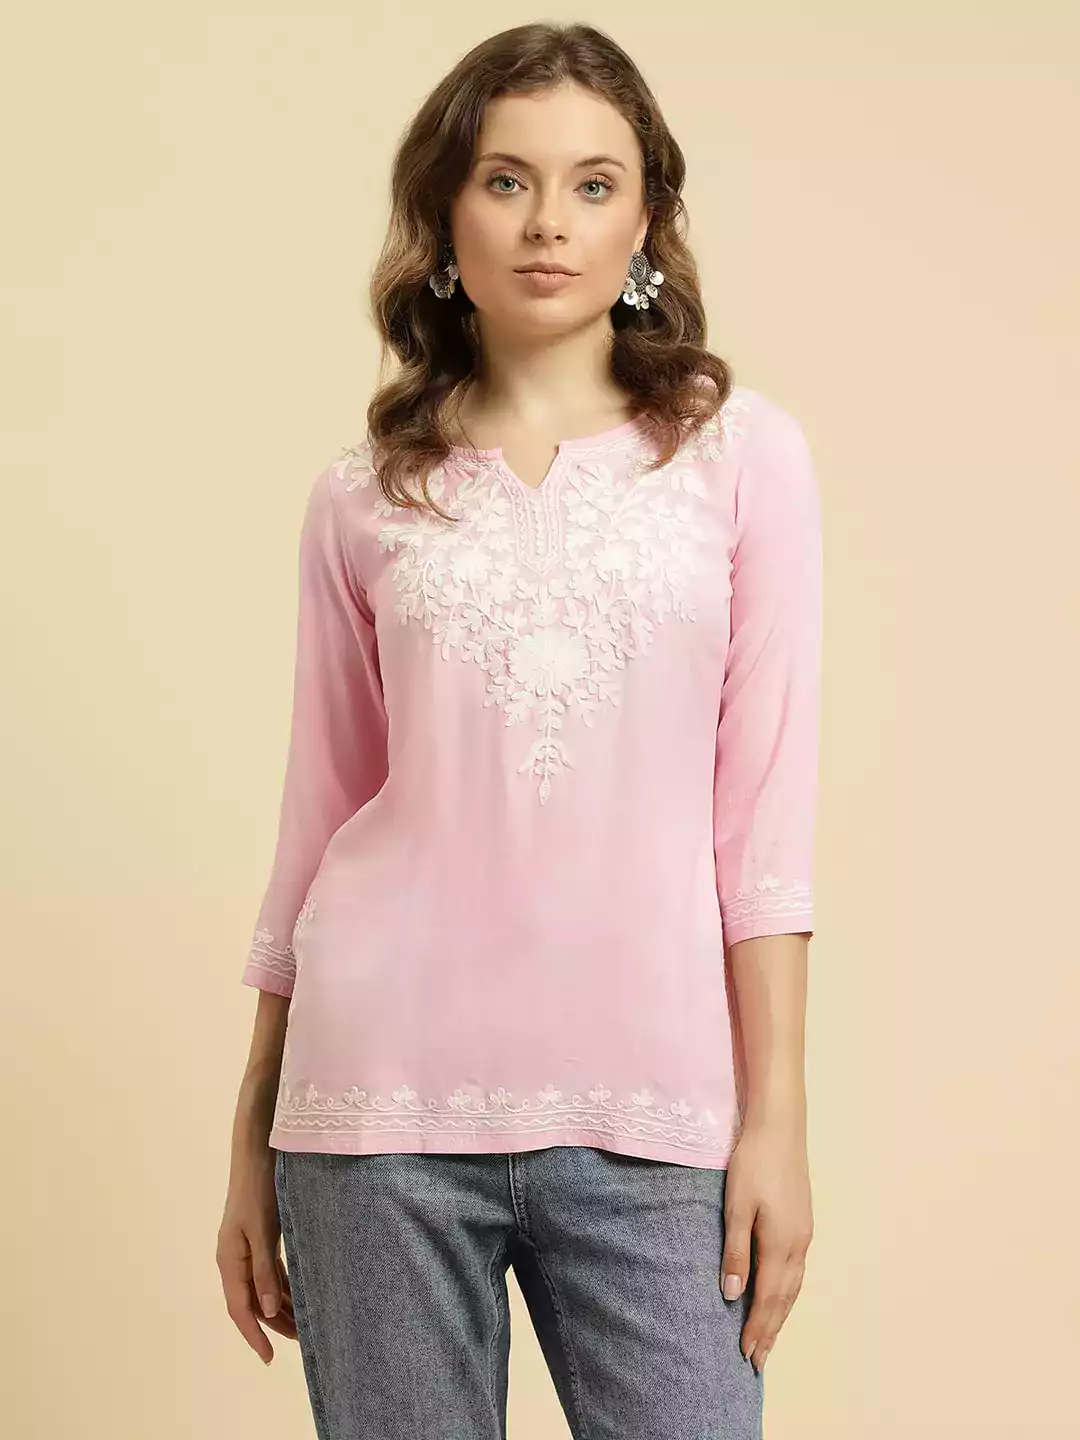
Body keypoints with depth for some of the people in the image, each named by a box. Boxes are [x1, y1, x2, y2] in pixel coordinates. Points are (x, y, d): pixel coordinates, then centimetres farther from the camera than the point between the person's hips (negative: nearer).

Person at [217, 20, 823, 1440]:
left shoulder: (741, 453, 4)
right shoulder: (364, 496, 7)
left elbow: (764, 805, 0)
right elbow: (321, 815, 11)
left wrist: (776, 1114, -3)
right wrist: (254, 1138, 12)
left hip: (647, 1108, -1)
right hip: (383, 1097, 1)